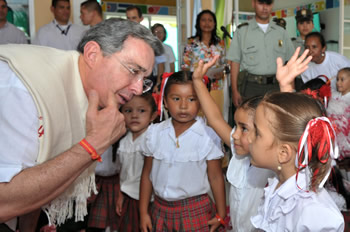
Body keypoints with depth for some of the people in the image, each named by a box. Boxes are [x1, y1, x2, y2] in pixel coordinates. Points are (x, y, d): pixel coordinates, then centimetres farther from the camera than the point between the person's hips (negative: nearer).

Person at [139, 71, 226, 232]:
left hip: (196, 212, -3)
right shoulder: (154, 133, -3)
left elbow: (215, 177, -6)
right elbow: (147, 174, 4)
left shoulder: (208, 136, -13)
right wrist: (143, 212, 6)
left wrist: (221, 215, 0)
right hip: (161, 209, 3)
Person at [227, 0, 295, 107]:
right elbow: (235, 62, 1)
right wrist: (235, 91, -5)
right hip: (251, 86, -2)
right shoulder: (242, 31, 5)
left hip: (276, 86, 2)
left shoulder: (281, 32, 12)